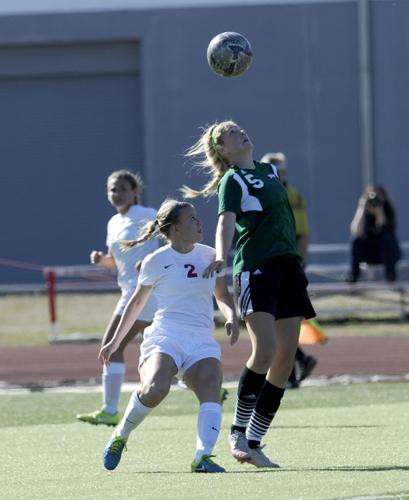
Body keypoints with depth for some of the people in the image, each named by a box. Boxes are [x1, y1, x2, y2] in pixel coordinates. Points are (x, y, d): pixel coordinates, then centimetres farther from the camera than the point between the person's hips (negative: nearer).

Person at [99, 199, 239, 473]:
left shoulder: (209, 256, 13)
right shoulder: (156, 262, 3)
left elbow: (222, 295, 26)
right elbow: (137, 302, 16)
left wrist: (232, 317, 2)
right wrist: (115, 341, 22)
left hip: (202, 342, 4)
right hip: (165, 337, -4)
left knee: (211, 392, -27)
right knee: (155, 389, -32)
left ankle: (203, 456, -38)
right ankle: (120, 437, -6)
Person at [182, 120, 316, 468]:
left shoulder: (270, 171, 19)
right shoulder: (232, 180, -2)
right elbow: (226, 221, -18)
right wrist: (221, 257, -36)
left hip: (288, 266, 7)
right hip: (254, 267, -7)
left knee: (286, 359, 1)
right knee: (265, 349, -22)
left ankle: (254, 442, 4)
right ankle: (238, 432, -11)